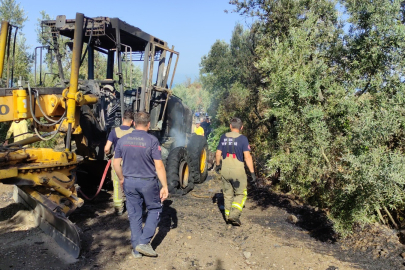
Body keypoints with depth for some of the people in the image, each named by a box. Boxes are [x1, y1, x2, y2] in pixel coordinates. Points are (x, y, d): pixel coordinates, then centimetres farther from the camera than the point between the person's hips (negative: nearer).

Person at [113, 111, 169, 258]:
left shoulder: (123, 140, 0)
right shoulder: (152, 140, -14)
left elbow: (116, 164, 4)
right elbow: (159, 166, -16)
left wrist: (122, 179, 19)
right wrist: (165, 186, -9)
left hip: (129, 182, 4)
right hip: (148, 182, -4)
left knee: (134, 215, 14)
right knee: (155, 209, 17)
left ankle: (136, 249, 22)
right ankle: (144, 242, 6)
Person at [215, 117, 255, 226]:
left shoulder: (223, 137, 4)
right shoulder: (242, 139, -8)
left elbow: (218, 154, 8)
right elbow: (247, 156, -14)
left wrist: (217, 165, 24)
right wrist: (252, 172, -10)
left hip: (225, 170, 4)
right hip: (238, 170, -4)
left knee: (228, 194, 16)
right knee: (241, 194, 10)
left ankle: (228, 216, 22)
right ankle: (234, 215, -3)